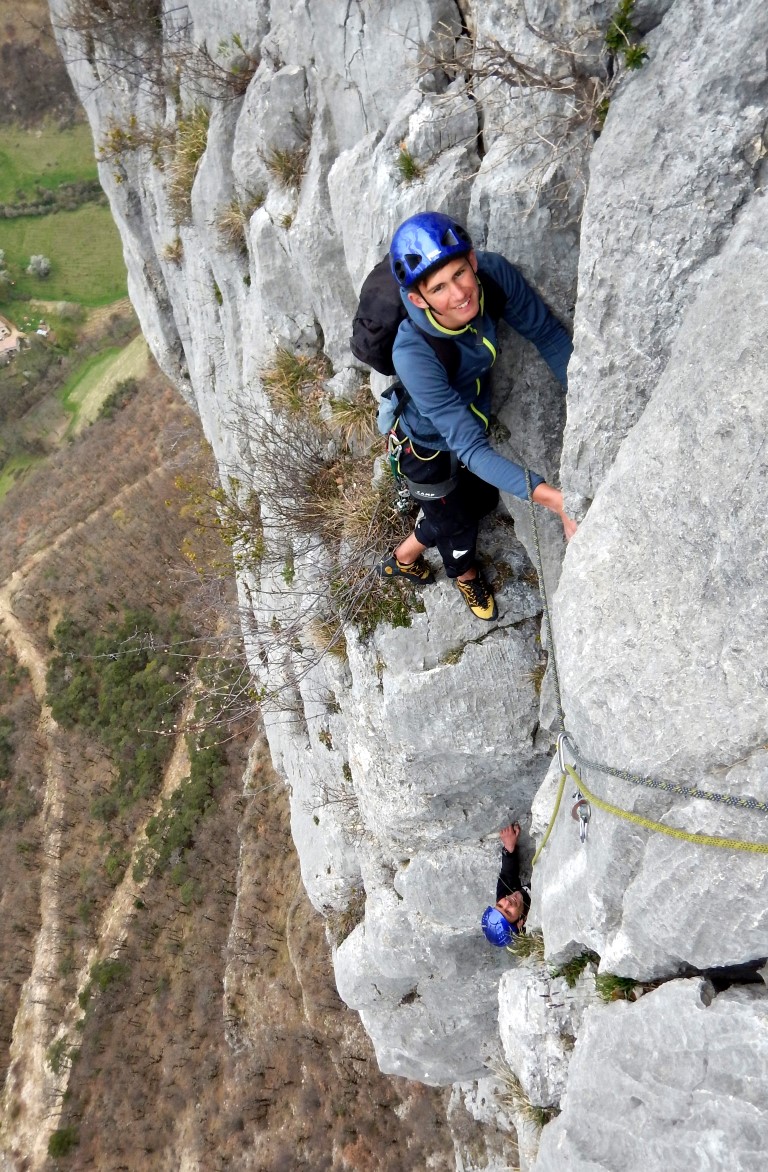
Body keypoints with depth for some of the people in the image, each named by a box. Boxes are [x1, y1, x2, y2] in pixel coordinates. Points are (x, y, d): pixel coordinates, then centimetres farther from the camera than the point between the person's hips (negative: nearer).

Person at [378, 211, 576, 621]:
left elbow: (548, 335, -15)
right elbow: (470, 448, -45)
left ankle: (404, 557, 59)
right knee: (458, 519, 20)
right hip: (430, 448, -6)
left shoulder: (494, 274, -30)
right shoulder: (414, 354, -44)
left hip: (472, 416, 6)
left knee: (482, 500, 29)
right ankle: (466, 574, 61)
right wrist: (549, 497, -53)